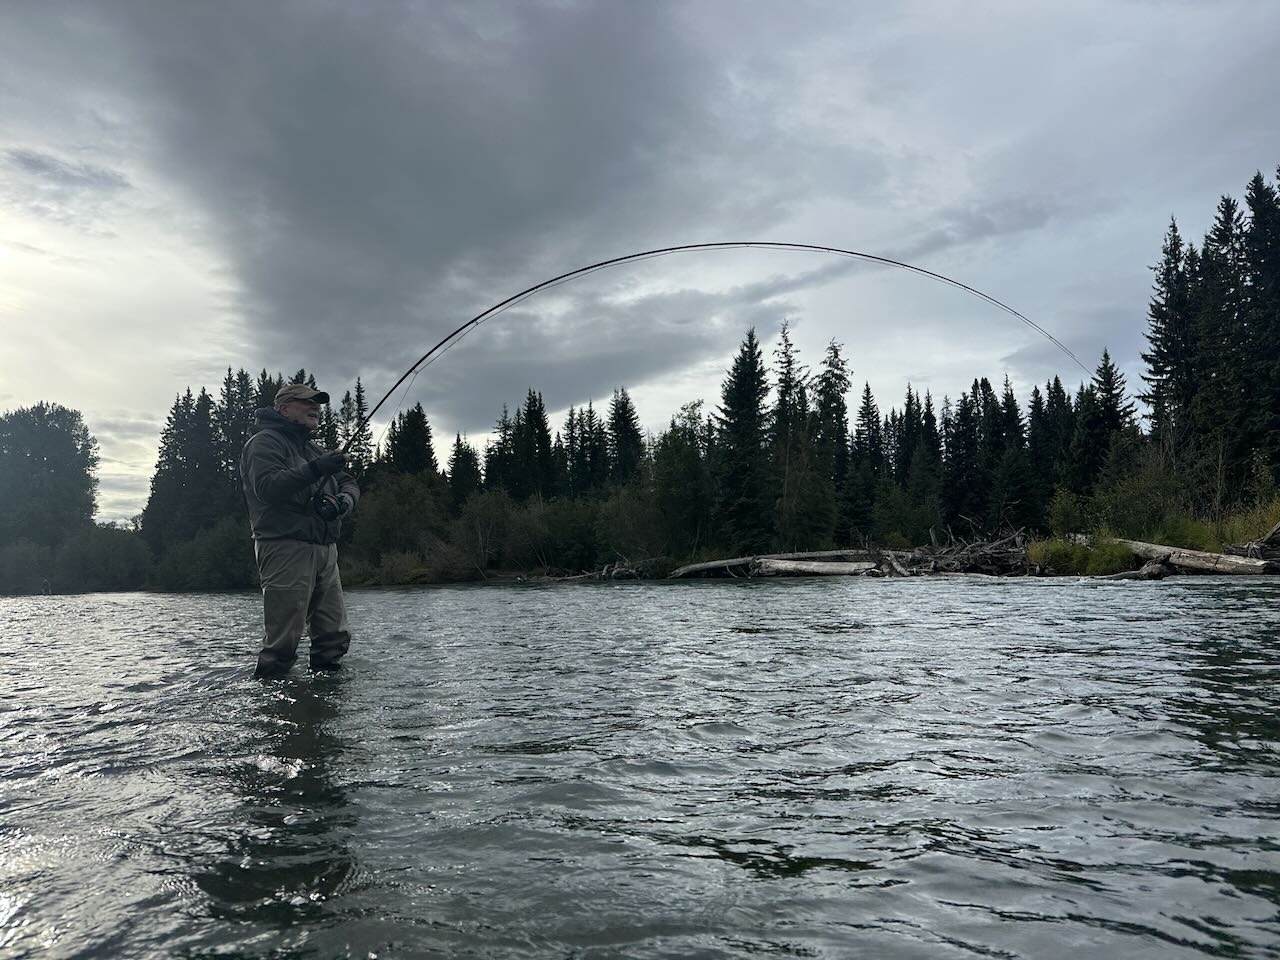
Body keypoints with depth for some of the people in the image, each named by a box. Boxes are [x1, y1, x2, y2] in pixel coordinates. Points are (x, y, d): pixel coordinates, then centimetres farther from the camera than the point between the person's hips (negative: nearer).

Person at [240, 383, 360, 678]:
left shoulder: (315, 450, 25)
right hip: (286, 547, -8)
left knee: (335, 636, 11)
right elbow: (266, 487, -19)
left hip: (325, 550, 9)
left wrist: (343, 502, -6)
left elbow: (350, 485, 17)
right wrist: (315, 470, -26)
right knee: (283, 641, -11)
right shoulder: (265, 442, -1)